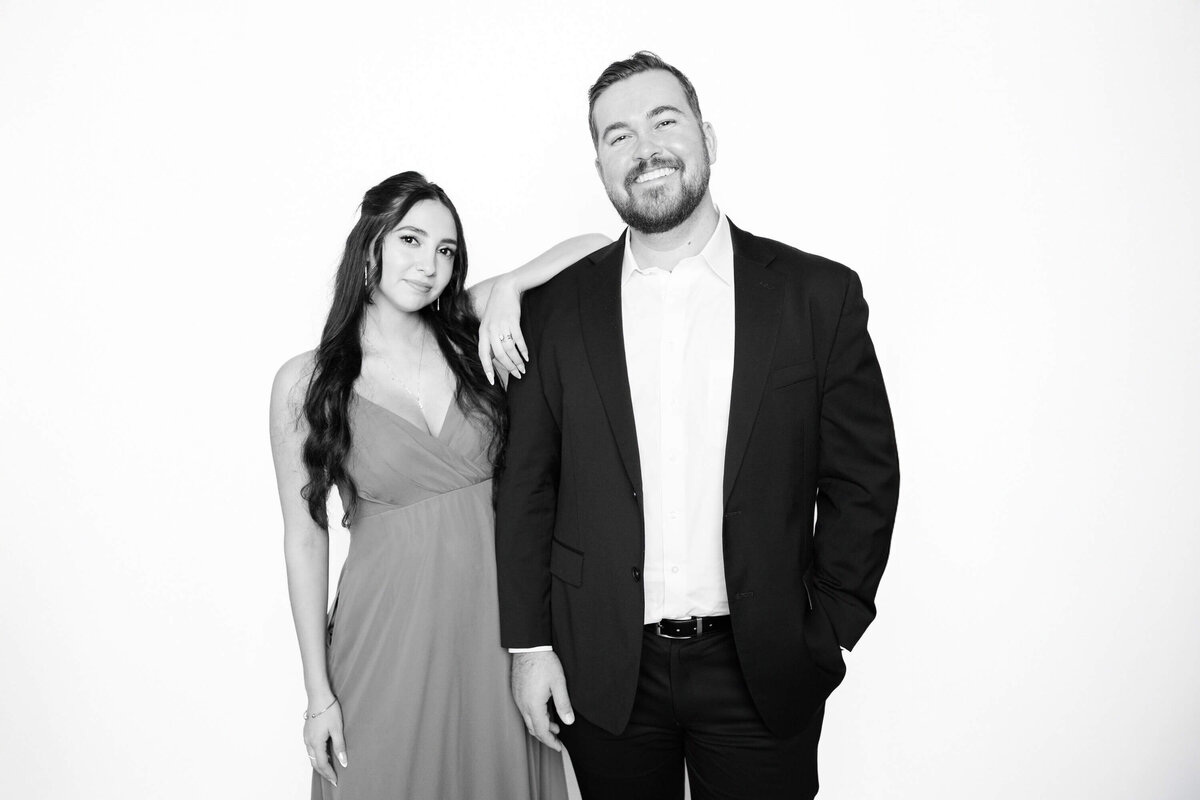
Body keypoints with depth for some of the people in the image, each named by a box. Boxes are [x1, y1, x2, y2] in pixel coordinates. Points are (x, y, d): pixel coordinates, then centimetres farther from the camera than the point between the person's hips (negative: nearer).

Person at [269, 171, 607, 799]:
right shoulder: (305, 382, -6)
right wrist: (319, 693, -2)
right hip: (388, 628, -2)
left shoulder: (469, 339, -1)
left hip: (494, 622, 3)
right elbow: (305, 537, -3)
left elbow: (593, 248, 0)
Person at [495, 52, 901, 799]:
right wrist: (529, 644, 0)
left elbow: (864, 480, -1)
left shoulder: (819, 295, -4)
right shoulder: (556, 308, -2)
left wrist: (824, 639, -2)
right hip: (603, 674, 1)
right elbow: (526, 486, 1)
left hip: (763, 676, 0)